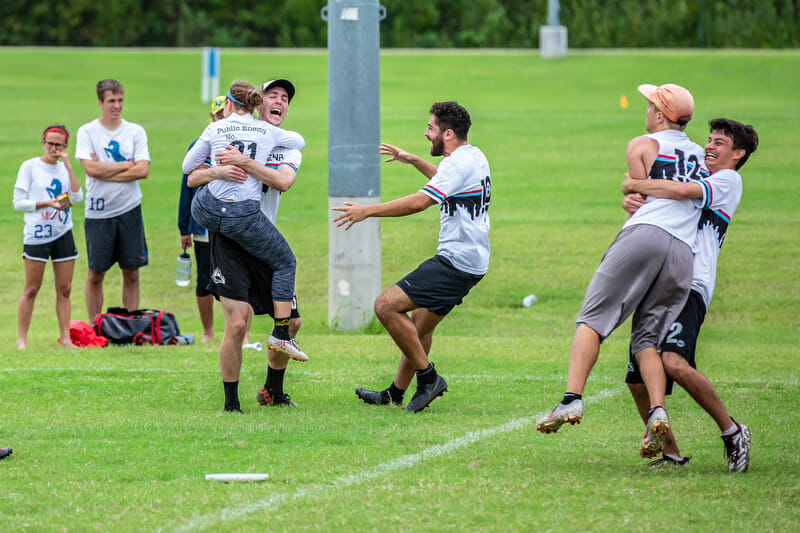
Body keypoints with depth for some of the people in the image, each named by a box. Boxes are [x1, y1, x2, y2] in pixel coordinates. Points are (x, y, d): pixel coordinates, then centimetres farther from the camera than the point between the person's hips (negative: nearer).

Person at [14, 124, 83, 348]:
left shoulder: (64, 168, 11)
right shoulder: (29, 167, -2)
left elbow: (78, 197, -2)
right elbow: (19, 202, -6)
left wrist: (68, 166, -6)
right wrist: (47, 204, -17)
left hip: (63, 233, 4)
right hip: (37, 235, -4)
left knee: (64, 290, 4)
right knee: (31, 290, -4)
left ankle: (65, 338, 8)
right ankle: (21, 340, 0)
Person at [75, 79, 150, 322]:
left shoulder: (135, 132, 4)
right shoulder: (87, 132, 0)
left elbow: (143, 170, -7)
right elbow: (91, 169, -13)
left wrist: (106, 171, -11)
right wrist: (126, 165, -6)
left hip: (129, 210, 1)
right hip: (98, 211, -1)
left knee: (131, 272, 3)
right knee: (96, 273, 2)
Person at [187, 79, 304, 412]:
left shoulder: (289, 149, 9)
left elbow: (283, 181, -14)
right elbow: (192, 179, 0)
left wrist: (244, 162, -24)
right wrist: (217, 172, -21)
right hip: (228, 238, -4)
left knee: (291, 321, 6)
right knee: (237, 324, -15)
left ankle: (272, 392, 28)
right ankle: (231, 402, -3)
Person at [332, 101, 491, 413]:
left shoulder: (458, 163, -17)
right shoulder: (475, 158, 14)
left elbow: (419, 202, -26)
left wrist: (367, 211, -19)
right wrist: (413, 160, 37)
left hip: (455, 263, -11)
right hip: (471, 262, 11)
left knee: (386, 306, -13)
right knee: (420, 323, 21)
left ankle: (428, 377, -8)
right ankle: (395, 394, 29)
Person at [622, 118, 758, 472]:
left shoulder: (728, 180, 2)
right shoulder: (698, 181, 28)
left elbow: (683, 191, -17)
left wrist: (636, 186, -3)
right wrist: (631, 201, -5)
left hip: (689, 287, -9)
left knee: (674, 362, -29)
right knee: (637, 379, 3)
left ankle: (731, 432, -13)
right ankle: (670, 453, 17)